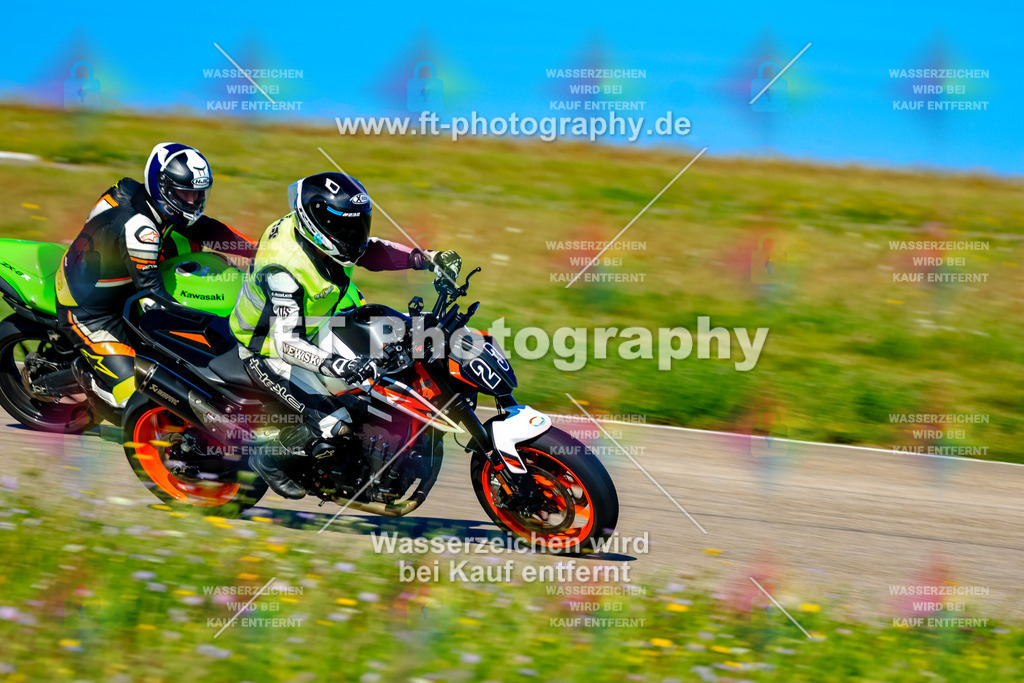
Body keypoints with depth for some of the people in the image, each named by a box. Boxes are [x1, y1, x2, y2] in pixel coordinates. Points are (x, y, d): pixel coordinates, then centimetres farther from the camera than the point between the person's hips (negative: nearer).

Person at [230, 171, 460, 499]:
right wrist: (338, 366, -55)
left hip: (311, 330, 9)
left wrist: (427, 259, -5)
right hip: (268, 349, -9)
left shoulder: (320, 235, -11)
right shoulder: (283, 270, -36)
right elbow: (286, 342, -41)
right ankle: (269, 460, 3)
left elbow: (368, 250, 8)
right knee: (333, 422, -21)